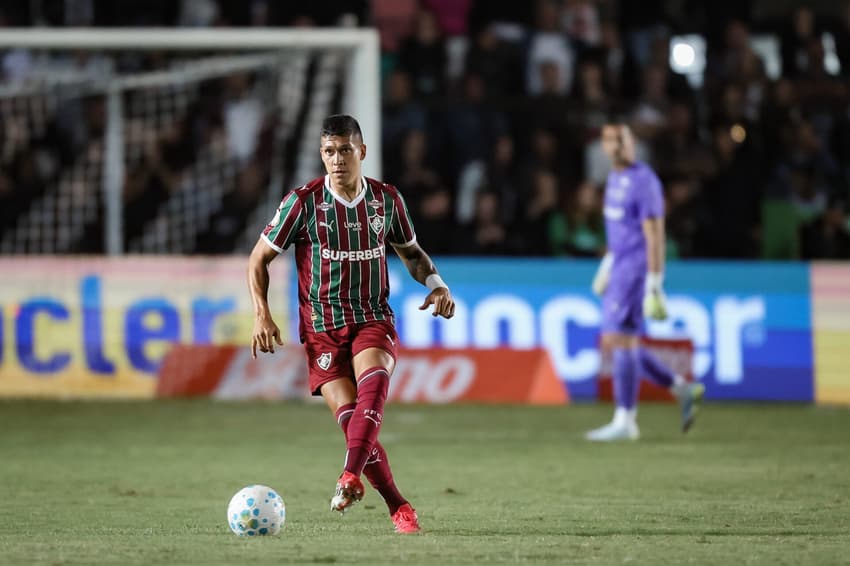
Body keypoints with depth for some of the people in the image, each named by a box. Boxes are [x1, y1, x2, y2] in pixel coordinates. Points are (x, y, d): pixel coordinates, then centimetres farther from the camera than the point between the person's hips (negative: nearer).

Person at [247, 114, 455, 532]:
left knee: (373, 384, -32)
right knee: (351, 418, -14)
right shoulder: (303, 202, -5)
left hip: (373, 320, 1)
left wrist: (435, 284, 1)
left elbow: (411, 252, 22)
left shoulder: (387, 199, 4)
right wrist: (262, 315, -9)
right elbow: (259, 259, 3)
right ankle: (399, 509, -3)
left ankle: (350, 477, -44)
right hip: (322, 328, -1)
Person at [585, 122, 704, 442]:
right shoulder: (615, 178, 14)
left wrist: (654, 286, -21)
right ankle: (684, 391, 16)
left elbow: (654, 236, -17)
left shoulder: (643, 181, -14)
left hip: (637, 268, -10)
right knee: (613, 343, 9)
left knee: (621, 341, -10)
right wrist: (607, 265, 27)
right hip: (619, 265, 10)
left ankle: (625, 421, -5)